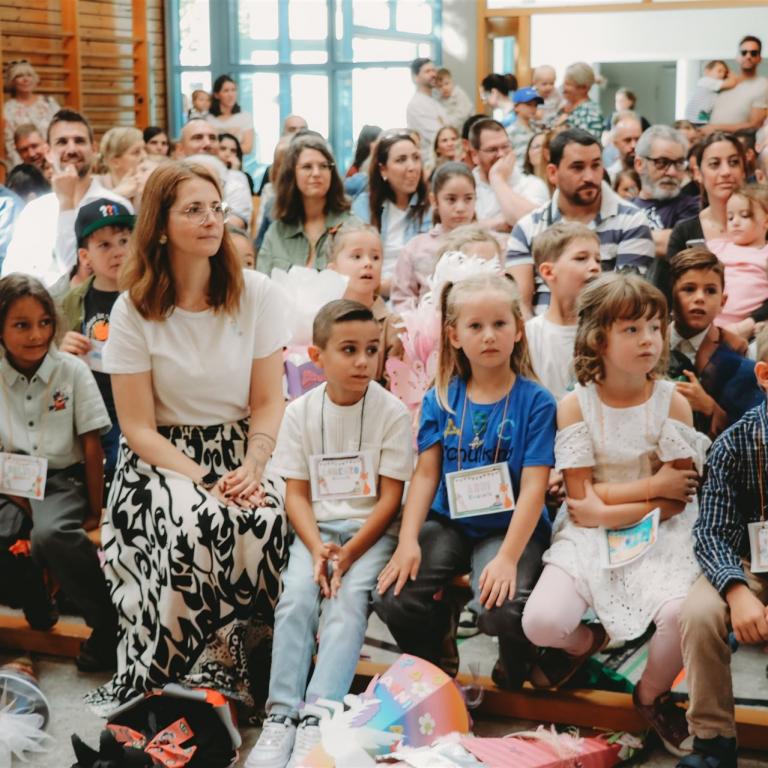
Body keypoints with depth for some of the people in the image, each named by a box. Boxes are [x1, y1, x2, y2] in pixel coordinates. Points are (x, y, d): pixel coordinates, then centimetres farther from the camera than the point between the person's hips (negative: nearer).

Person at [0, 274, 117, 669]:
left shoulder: (72, 371, -3)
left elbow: (92, 448, -1)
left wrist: (95, 512, -3)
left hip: (63, 481, -2)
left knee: (50, 534, -36)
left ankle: (109, 623, -18)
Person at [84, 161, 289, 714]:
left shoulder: (256, 293, -1)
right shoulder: (134, 309, -5)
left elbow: (268, 402, 2)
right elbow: (138, 426, -5)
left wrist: (251, 470, -15)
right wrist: (204, 481, -17)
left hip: (240, 454, 2)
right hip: (163, 458, -1)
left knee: (267, 522, -30)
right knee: (196, 523, -34)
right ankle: (202, 676, -17)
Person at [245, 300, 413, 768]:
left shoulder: (392, 411, -6)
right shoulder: (301, 412, 1)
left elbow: (391, 497, -7)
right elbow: (296, 493, 2)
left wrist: (349, 553, -17)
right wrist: (318, 548, -16)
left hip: (371, 529, -2)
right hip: (317, 528, 2)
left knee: (349, 599, -27)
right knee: (296, 597, -23)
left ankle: (318, 718, -32)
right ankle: (282, 716, -22)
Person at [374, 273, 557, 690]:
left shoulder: (535, 401, -7)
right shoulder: (440, 399, 4)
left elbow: (534, 487, -12)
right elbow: (426, 473, 0)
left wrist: (508, 557, -22)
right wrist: (408, 541, -13)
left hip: (510, 528, -3)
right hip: (448, 523, 3)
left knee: (503, 607, -31)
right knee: (391, 597, -19)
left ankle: (514, 670, 8)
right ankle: (436, 656, 17)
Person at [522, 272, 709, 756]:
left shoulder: (673, 402, -4)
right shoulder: (575, 406, -5)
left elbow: (679, 500, -5)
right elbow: (582, 499, -5)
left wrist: (608, 509, -14)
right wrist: (652, 486, -11)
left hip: (659, 535, 0)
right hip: (589, 536, 0)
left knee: (681, 612, -30)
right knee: (541, 622, -23)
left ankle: (653, 693, 5)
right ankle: (583, 642, 18)